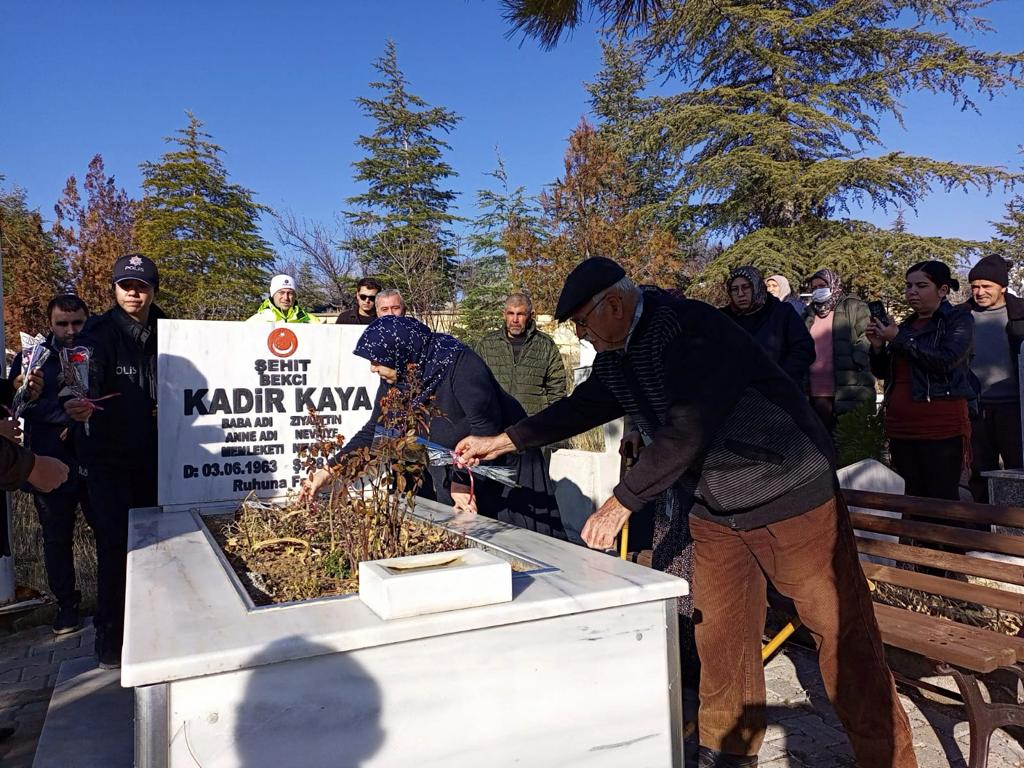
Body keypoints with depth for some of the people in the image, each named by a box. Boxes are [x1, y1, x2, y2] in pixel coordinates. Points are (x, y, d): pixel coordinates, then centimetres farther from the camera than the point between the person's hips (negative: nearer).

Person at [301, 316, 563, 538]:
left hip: (507, 464, -6)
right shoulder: (395, 381, -6)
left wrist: (464, 481, -20)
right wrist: (328, 470, -5)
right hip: (456, 471, 6)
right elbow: (373, 432, 2)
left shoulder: (460, 364, -27)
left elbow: (487, 428, -25)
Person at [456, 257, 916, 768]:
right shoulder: (617, 352, 4)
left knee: (843, 636, 0)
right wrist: (501, 442, 18)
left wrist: (622, 503, -24)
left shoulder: (688, 329, -23)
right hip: (716, 509, 8)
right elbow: (584, 406, 16)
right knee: (719, 639, 12)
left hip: (792, 498, -8)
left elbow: (686, 430, -29)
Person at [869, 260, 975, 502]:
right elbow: (883, 373, 19)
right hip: (901, 429, 6)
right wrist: (878, 346, 1)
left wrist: (899, 339, -11)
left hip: (941, 430, -6)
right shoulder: (906, 325, 17)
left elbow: (946, 360, -17)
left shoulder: (959, 318, 1)